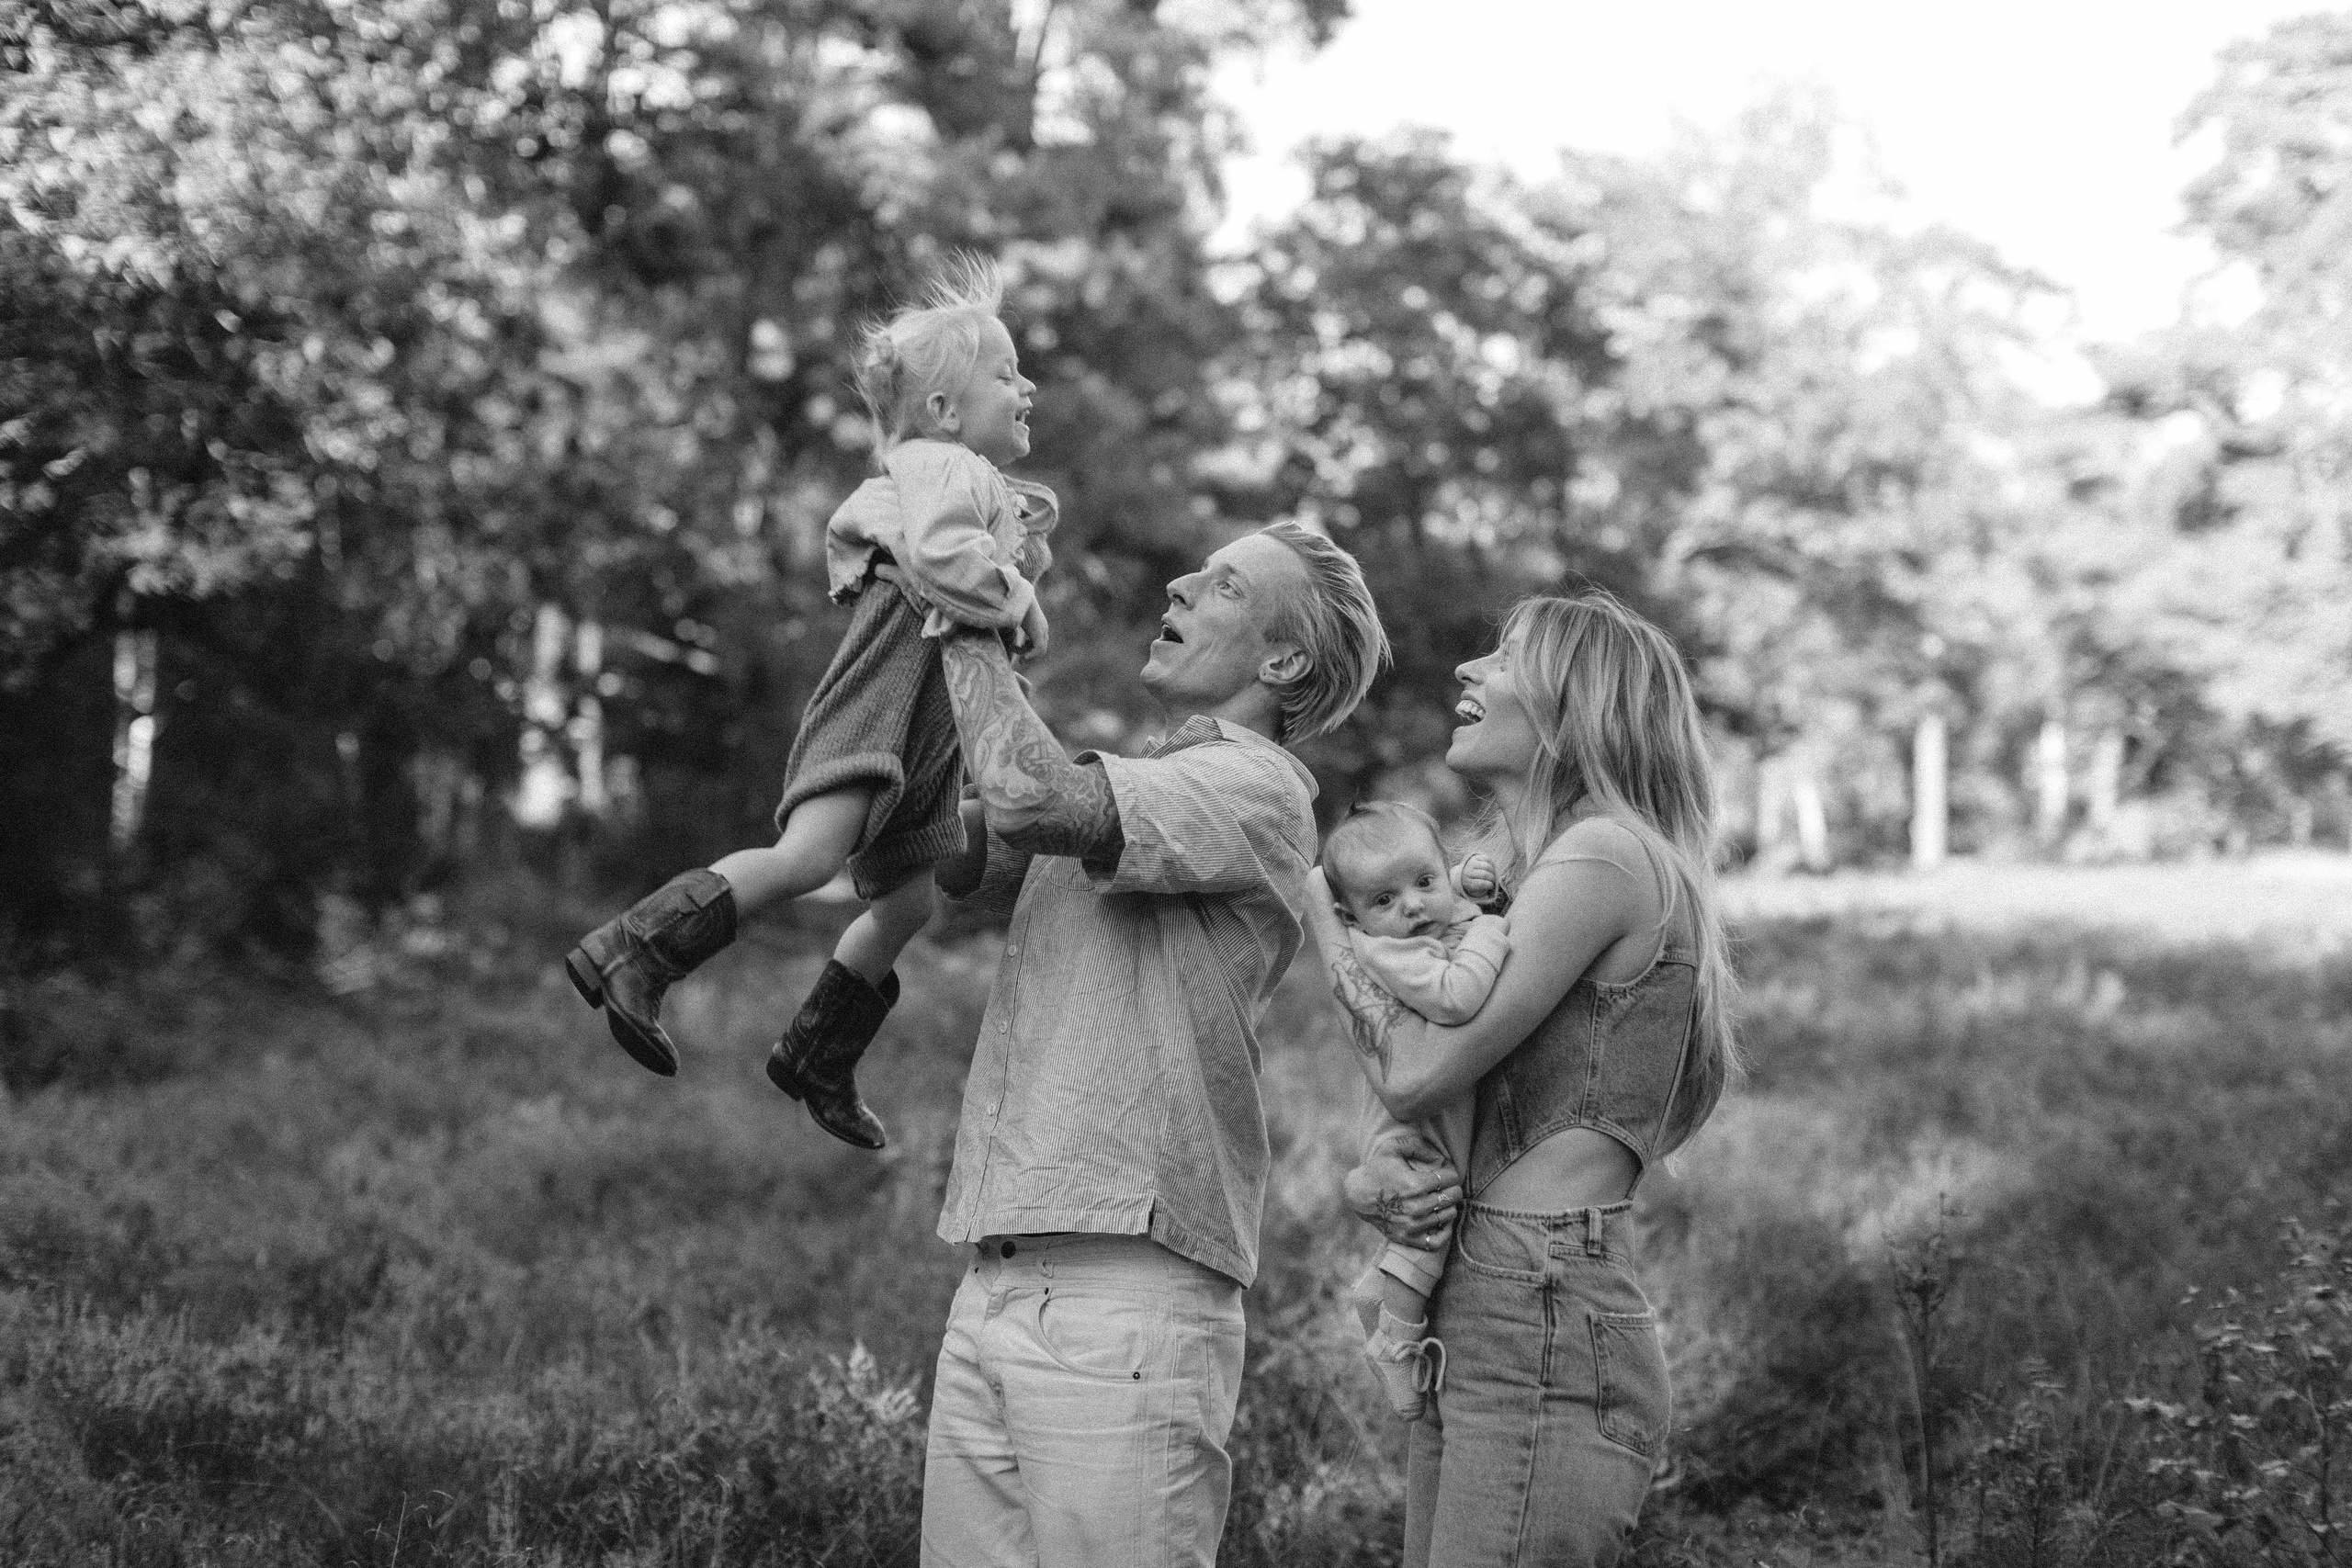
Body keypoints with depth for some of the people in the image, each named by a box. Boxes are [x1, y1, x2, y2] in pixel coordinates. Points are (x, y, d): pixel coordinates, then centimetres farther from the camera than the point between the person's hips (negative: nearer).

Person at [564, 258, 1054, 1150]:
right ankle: (634, 954, -24)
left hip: (928, 728, 11)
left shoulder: (975, 484, 24)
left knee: (905, 904, 17)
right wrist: (1020, 606, -14)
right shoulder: (941, 468, -9)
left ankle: (817, 1058, 30)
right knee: (809, 856, -26)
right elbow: (939, 556, -27)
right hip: (888, 675, -11)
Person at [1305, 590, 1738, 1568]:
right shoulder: (1508, 871, 20)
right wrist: (1371, 1178, -3)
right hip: (1470, 1333, 9)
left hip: (1548, 1337, -9)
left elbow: (1415, 1072, -13)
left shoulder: (1609, 855, -10)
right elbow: (1435, 1117, 20)